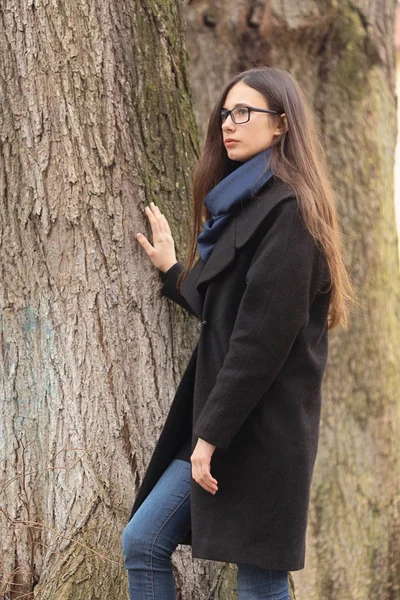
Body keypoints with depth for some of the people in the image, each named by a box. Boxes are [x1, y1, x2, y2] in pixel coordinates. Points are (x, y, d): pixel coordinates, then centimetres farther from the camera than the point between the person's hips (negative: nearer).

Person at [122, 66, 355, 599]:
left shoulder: (287, 211, -14)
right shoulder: (245, 204, 16)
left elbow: (263, 337, -20)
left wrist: (213, 433, -20)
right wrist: (172, 271, 30)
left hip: (260, 428, -10)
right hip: (218, 423, 10)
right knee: (142, 545, 8)